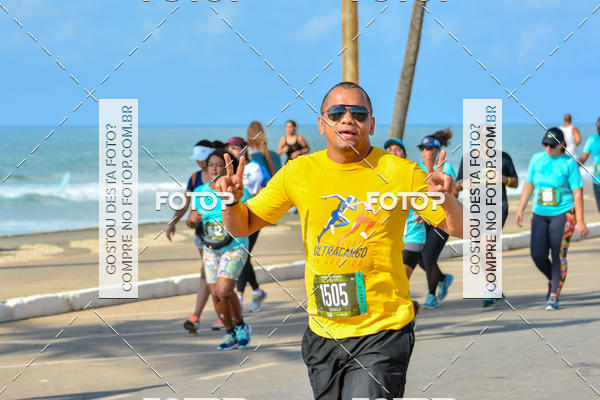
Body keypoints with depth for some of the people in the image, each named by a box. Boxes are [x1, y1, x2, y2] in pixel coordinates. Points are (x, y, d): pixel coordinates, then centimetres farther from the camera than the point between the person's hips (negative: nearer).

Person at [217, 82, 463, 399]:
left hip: (383, 334, -4)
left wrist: (446, 199, -24)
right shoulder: (299, 173, 3)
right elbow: (243, 226, 12)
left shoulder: (400, 173, -5)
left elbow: (460, 229, -3)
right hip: (322, 334, 4)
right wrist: (232, 202, -10)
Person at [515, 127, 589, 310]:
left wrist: (580, 221, -11)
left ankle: (554, 297, -1)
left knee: (558, 255, -7)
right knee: (538, 255, -5)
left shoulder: (569, 163, -6)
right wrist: (520, 209, 6)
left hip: (563, 213, -4)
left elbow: (577, 192, -7)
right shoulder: (536, 159, 6)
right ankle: (553, 280, 24)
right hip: (540, 214, 4)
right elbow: (529, 185, 13)